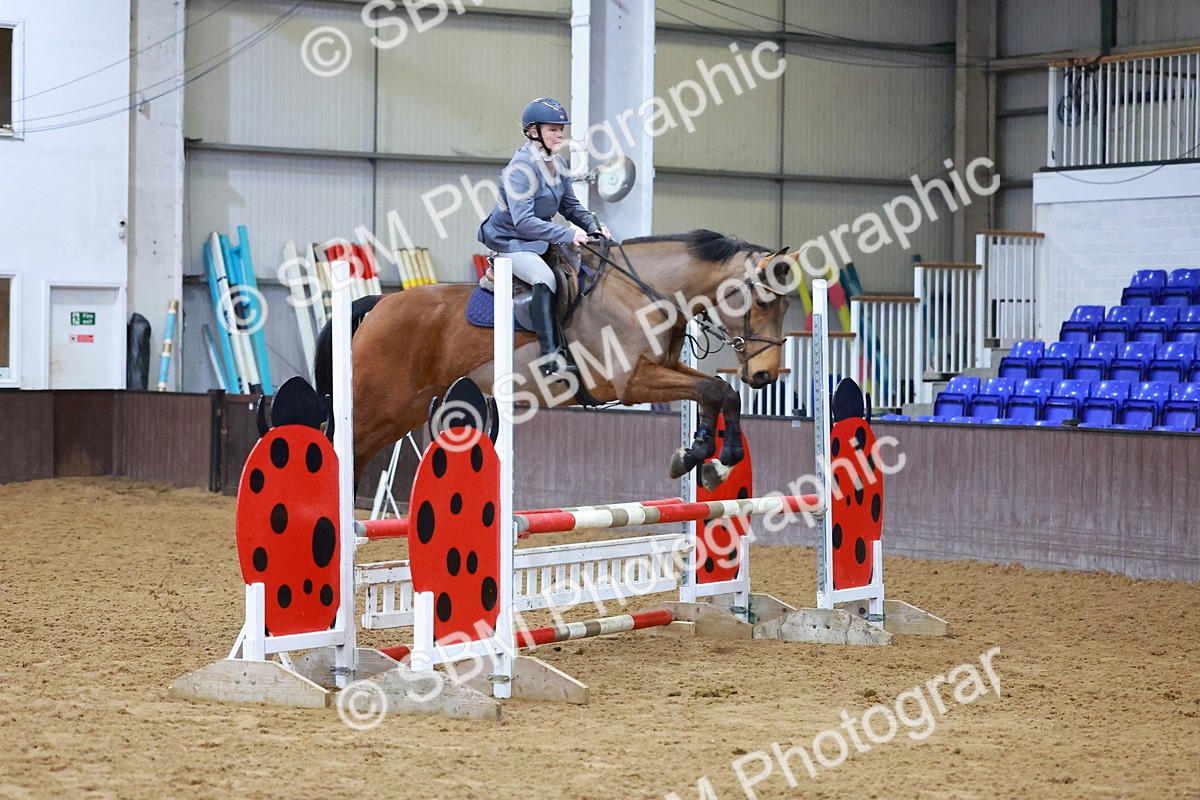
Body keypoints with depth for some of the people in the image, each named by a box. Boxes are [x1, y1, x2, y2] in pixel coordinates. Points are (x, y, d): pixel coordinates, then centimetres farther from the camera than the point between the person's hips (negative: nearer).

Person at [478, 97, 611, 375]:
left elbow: (570, 206, 14)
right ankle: (550, 356, -38)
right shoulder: (521, 167, -23)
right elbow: (523, 221, -30)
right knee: (545, 278, -32)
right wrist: (568, 235, -37)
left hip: (540, 238, 9)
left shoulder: (558, 164, 4)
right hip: (509, 240, -9)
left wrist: (594, 226, -6)